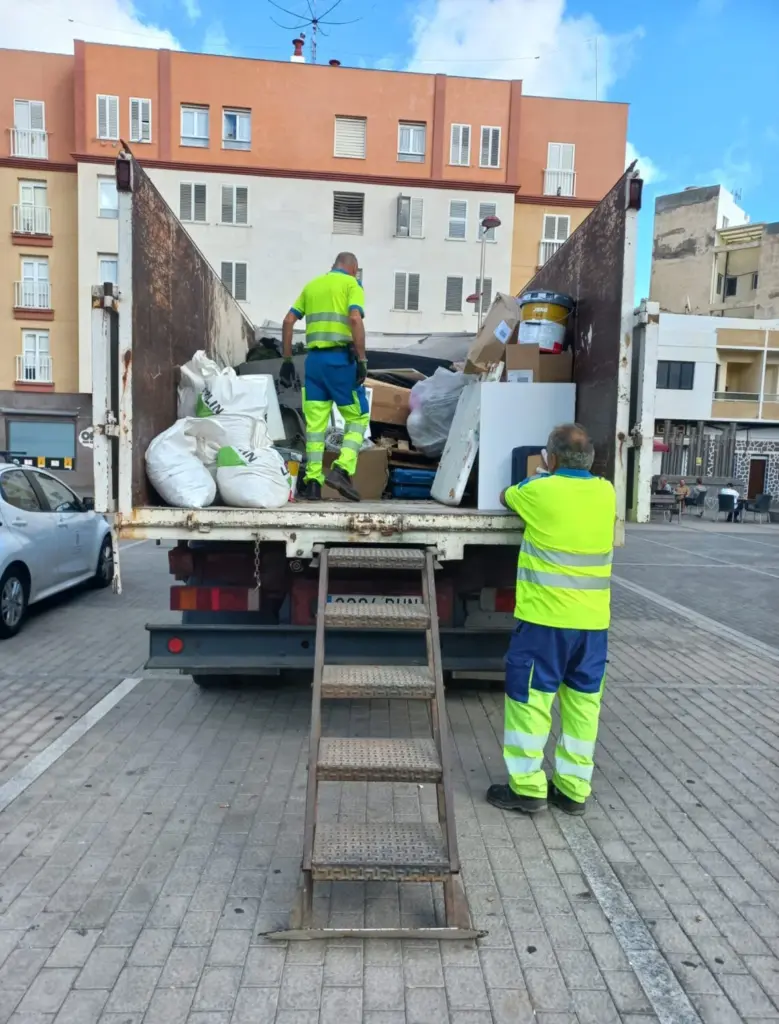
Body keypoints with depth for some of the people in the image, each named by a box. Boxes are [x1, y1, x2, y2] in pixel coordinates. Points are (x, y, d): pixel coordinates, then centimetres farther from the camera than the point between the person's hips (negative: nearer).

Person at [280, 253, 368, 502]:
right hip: (340, 358, -5)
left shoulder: (311, 285, 20)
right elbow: (355, 319, -14)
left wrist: (287, 359, 16)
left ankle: (312, 482, 4)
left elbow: (288, 322, 14)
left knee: (314, 422, 7)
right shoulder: (352, 284, 4)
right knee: (358, 417, 6)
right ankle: (342, 470, -9)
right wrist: (362, 359, -14)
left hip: (314, 358, 5)